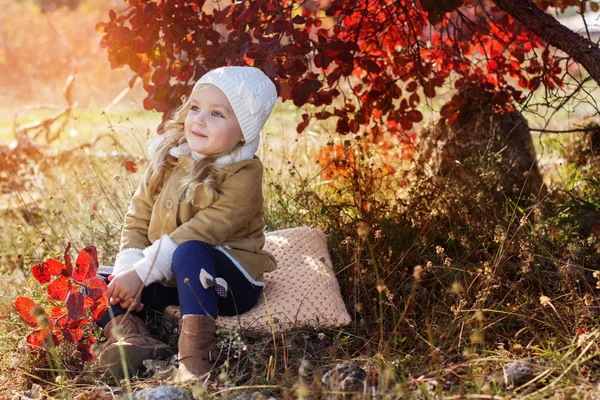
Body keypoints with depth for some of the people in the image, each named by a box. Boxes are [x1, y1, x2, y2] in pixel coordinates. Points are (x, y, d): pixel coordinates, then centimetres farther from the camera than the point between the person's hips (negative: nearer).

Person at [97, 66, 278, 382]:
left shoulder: (243, 175, -16)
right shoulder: (168, 160, 4)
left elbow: (201, 232, -25)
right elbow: (138, 220, 4)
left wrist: (142, 272, -27)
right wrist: (127, 273, -13)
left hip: (226, 278, -7)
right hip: (170, 281, 7)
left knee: (189, 252, -37)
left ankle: (195, 355, -40)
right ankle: (131, 335, -28)